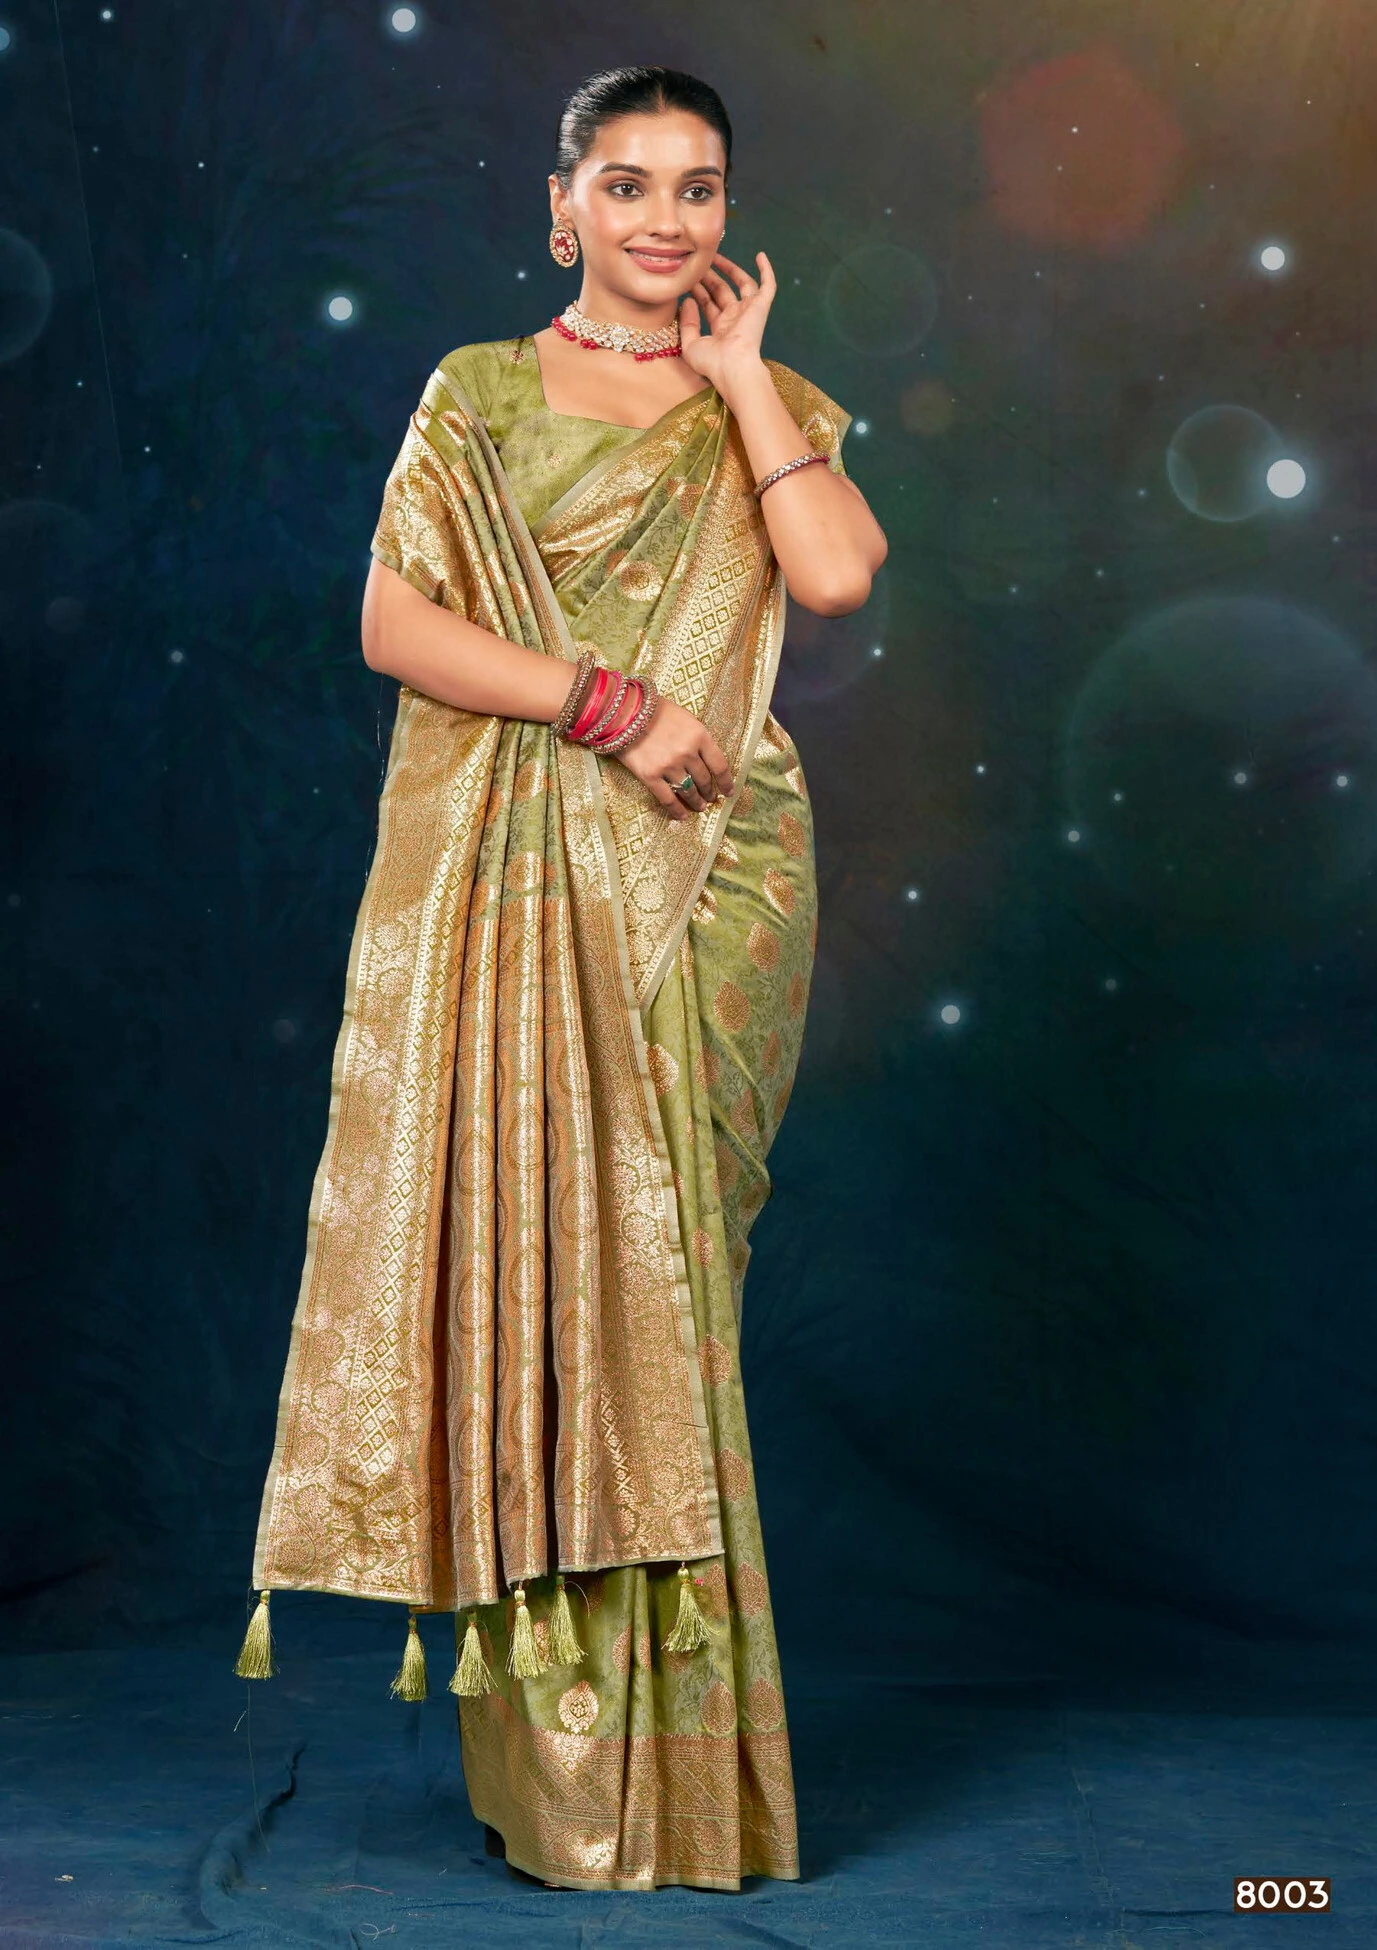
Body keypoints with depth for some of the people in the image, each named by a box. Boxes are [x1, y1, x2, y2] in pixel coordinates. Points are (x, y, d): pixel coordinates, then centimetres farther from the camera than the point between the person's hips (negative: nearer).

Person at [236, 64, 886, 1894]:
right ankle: (558, 1754, 7)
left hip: (706, 885, 1)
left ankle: (672, 1752, 13)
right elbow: (395, 621, -3)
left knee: (660, 1253, 1)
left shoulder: (774, 409, 13)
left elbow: (841, 572, -8)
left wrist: (738, 371, 1)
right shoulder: (478, 394, 10)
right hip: (511, 882, -1)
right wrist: (609, 703, -13)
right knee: (531, 1241, -4)